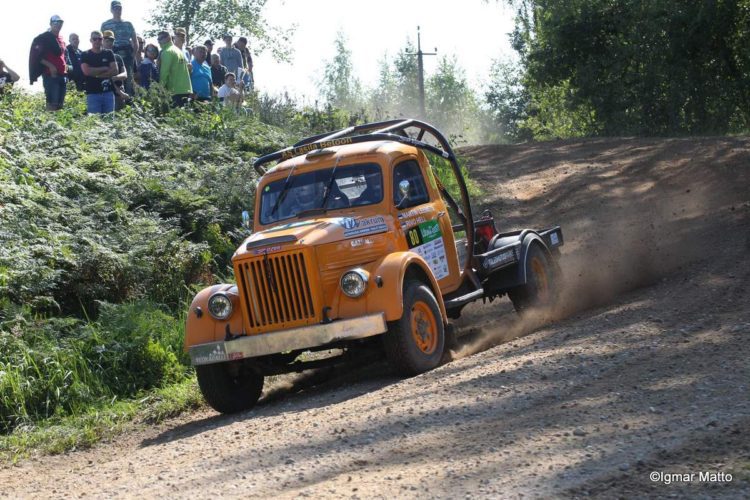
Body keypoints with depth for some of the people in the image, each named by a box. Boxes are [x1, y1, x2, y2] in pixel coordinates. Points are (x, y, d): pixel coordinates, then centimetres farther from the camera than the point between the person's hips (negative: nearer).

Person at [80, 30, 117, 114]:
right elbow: (86, 71, -9)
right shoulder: (86, 55, 6)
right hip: (93, 93, -2)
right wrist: (105, 68, -3)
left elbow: (115, 70, 0)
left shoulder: (109, 54, 11)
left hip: (108, 92, 2)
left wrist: (97, 75, -7)